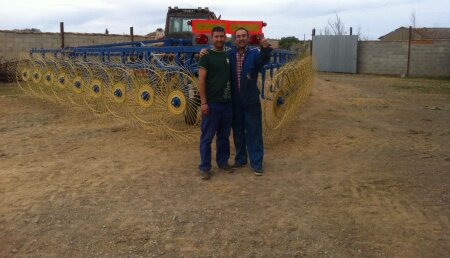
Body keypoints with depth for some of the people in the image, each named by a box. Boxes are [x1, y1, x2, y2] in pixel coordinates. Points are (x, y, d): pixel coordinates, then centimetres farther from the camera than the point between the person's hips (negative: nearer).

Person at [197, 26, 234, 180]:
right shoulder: (206, 56, -4)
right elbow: (201, 80, -9)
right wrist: (203, 102, -15)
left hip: (227, 103, 5)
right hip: (212, 103, -5)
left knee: (224, 136, 14)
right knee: (207, 137, 2)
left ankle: (223, 162, 28)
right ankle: (204, 167, 10)